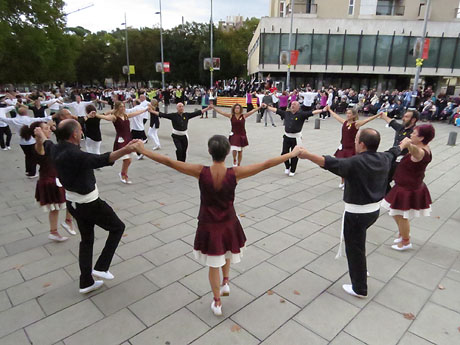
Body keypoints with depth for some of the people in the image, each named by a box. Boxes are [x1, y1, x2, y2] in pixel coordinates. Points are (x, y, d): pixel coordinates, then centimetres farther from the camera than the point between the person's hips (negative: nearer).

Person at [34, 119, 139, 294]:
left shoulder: (56, 150, -2)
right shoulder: (74, 154, -29)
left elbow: (48, 145, 24)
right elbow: (100, 160, -47)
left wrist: (41, 135, 47)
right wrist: (125, 150, -62)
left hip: (73, 203, 9)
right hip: (89, 204, -8)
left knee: (86, 240, 20)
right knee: (117, 227, 12)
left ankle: (86, 282, 29)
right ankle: (101, 267, 13)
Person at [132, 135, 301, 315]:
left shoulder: (201, 172, -23)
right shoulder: (235, 173, -23)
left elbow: (168, 162, -18)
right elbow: (266, 164, -18)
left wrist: (143, 151, -6)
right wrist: (292, 153, -8)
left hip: (208, 226, 0)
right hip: (229, 224, 0)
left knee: (214, 265, 19)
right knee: (227, 254, 35)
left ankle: (217, 303, 34)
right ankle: (225, 283, 39)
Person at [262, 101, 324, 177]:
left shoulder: (301, 114, -4)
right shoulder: (286, 113, 8)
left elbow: (312, 112, -12)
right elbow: (276, 110, 14)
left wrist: (323, 110, -22)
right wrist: (266, 106, 16)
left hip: (296, 138, -3)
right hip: (286, 137, 3)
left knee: (294, 155, 5)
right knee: (284, 153, 4)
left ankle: (292, 171, 23)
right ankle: (287, 167, 29)